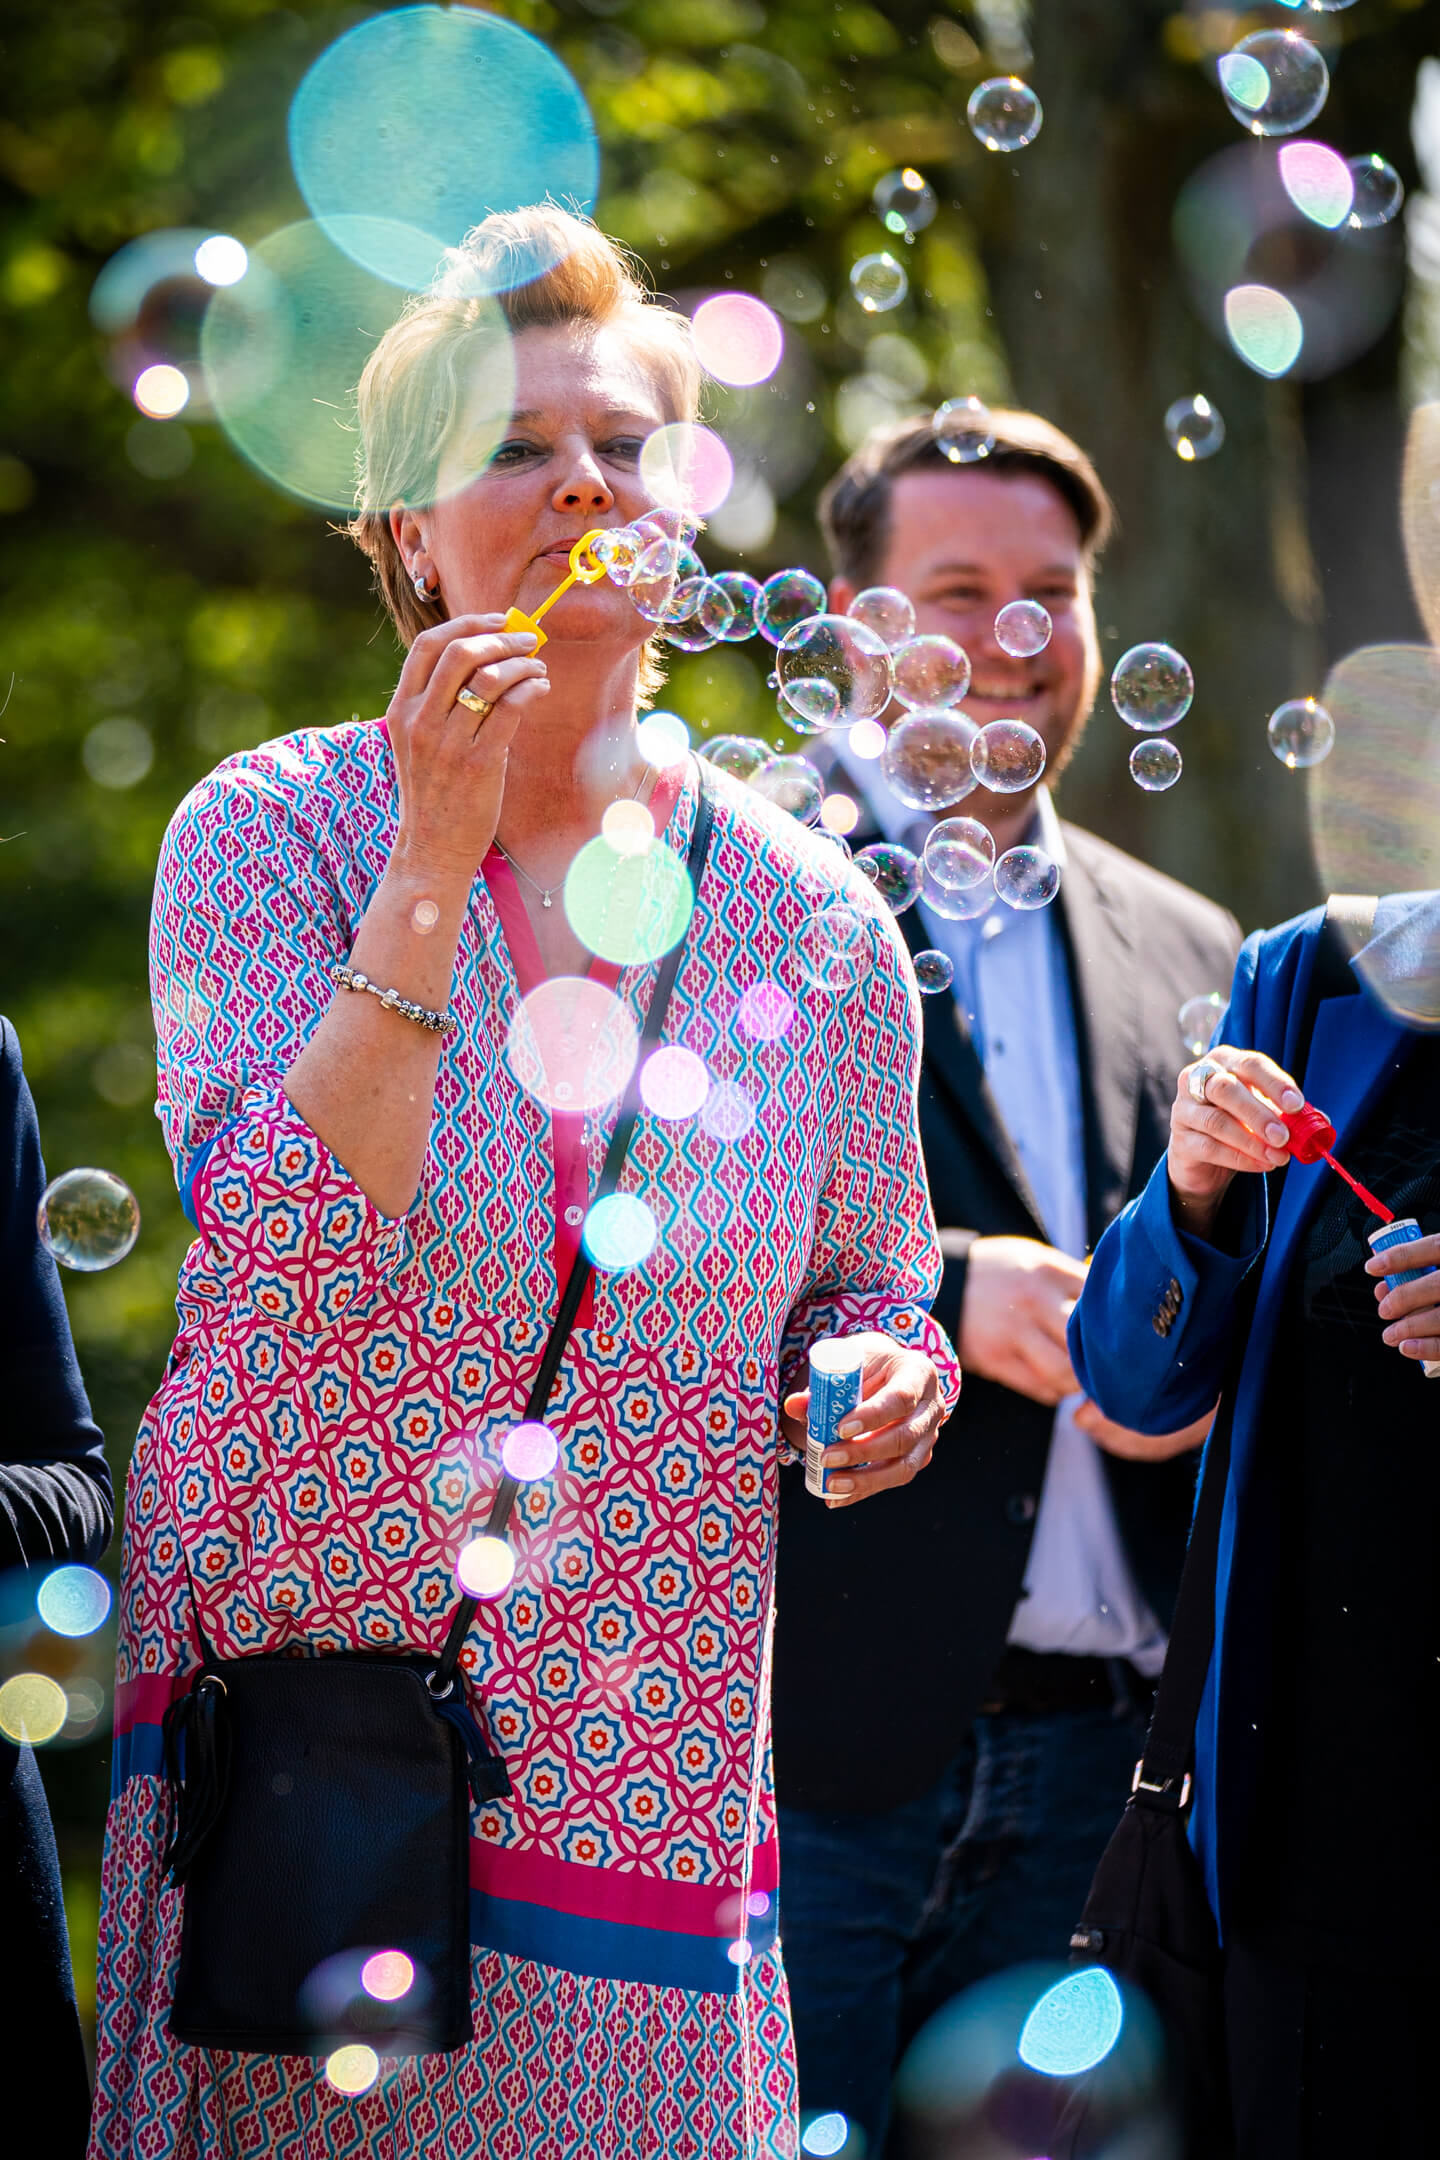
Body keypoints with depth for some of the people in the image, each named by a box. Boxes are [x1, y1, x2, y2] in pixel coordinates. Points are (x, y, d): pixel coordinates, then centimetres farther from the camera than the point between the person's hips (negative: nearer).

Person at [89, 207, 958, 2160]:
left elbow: (866, 1289, 15)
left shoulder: (809, 921, 3)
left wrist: (887, 1381, -8)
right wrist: (434, 862, -20)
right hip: (291, 1761, -2)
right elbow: (289, 1266, -17)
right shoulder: (269, 833, -4)